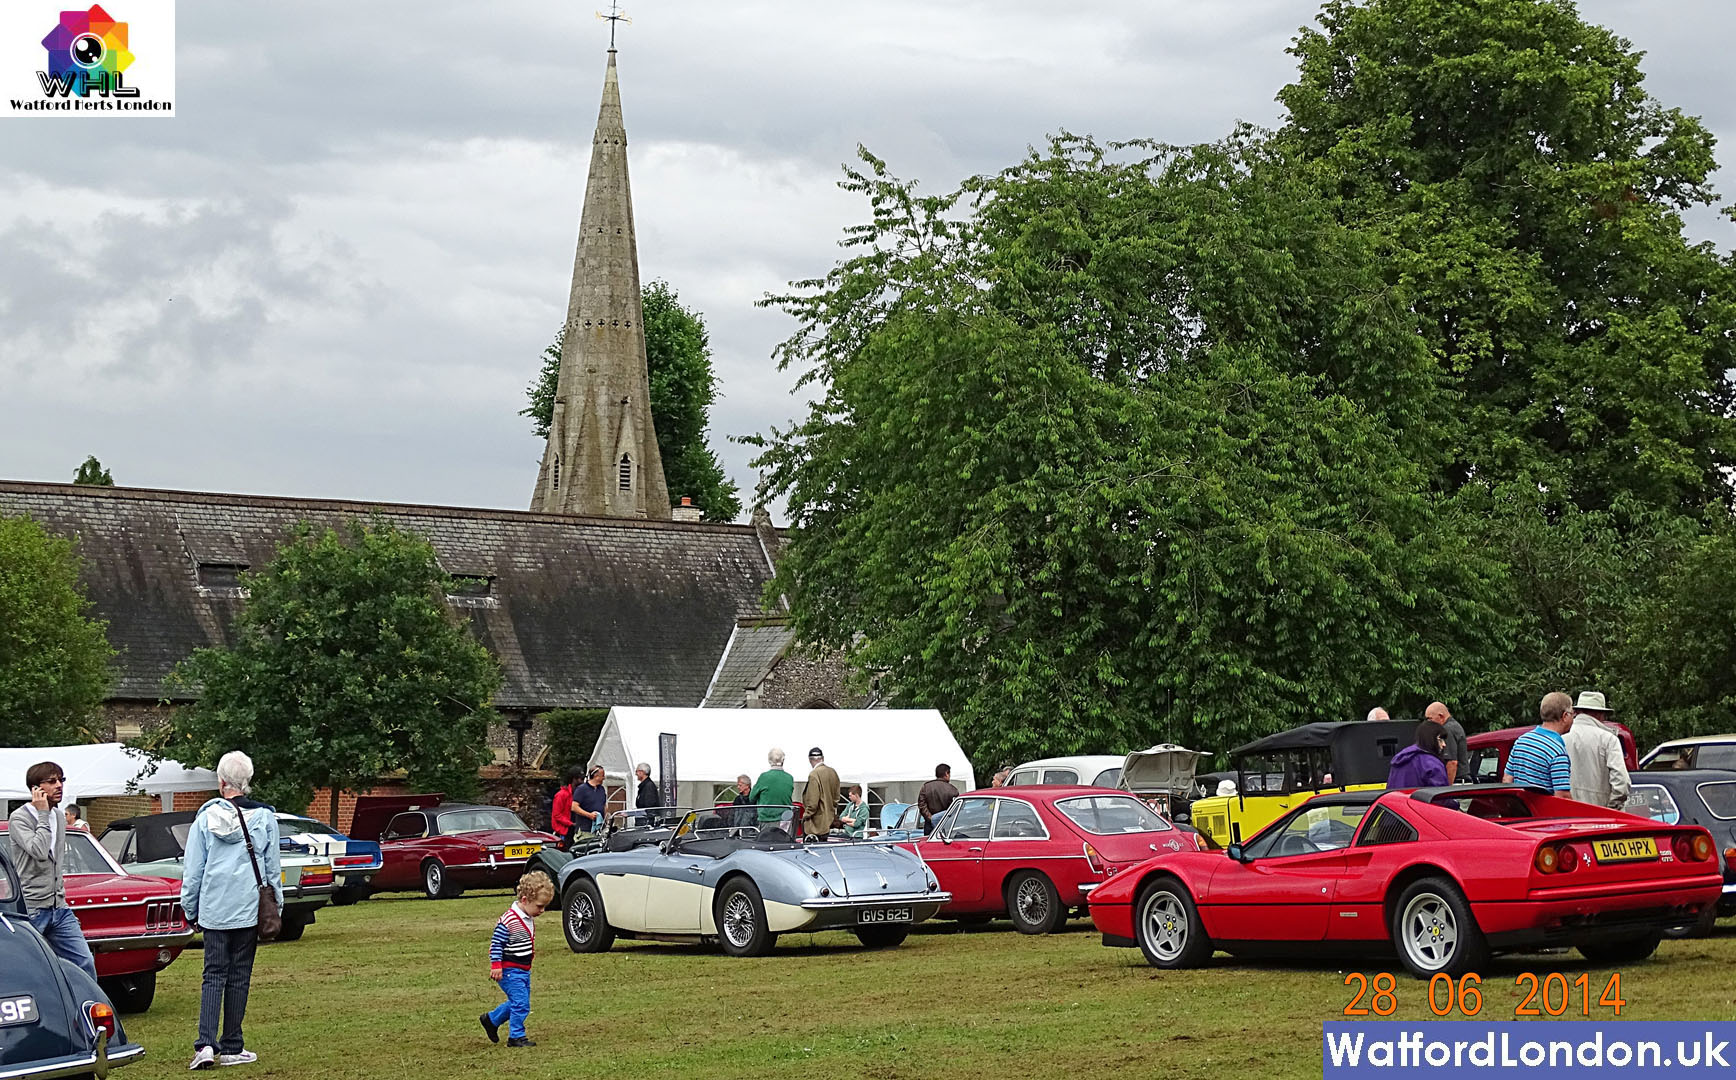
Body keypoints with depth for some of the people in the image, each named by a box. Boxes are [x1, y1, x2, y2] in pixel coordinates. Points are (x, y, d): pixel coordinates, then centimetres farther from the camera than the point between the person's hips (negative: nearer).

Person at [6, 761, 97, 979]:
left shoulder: (59, 817, 15)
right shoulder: (19, 819, -9)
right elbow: (39, 851, -24)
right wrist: (42, 814, -16)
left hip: (59, 908, 7)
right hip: (30, 910, -7)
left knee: (85, 964, -1)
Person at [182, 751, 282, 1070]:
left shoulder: (206, 818, -2)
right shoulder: (264, 817, -3)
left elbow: (192, 870, 3)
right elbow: (272, 868, 4)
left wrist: (190, 910, 13)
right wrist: (276, 909, 14)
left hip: (213, 911, 1)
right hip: (249, 910, -1)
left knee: (213, 976, 6)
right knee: (239, 977, 7)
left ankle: (206, 1044, -8)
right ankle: (231, 1048, 12)